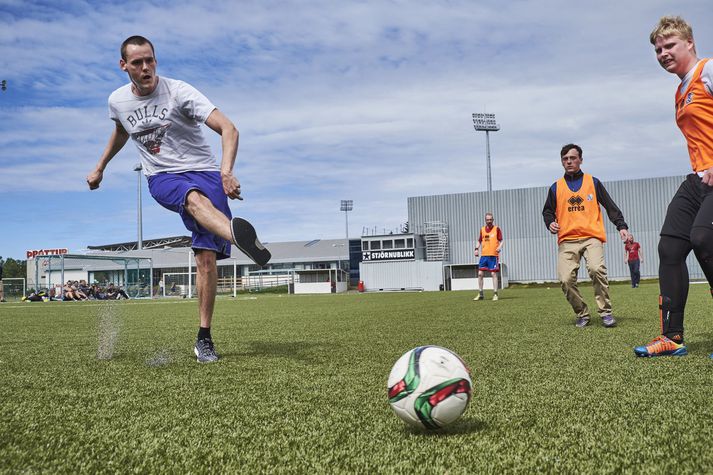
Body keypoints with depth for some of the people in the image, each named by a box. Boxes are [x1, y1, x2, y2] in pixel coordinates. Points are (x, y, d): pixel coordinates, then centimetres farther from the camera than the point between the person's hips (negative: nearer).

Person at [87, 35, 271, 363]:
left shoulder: (178, 92, -10)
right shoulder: (117, 101, 6)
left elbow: (228, 129, -20)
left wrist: (226, 172, -37)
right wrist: (100, 168, 41)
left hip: (202, 170, -1)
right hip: (162, 178, 1)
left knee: (206, 256, -15)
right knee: (195, 198, -38)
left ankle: (204, 339, -5)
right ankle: (236, 235, -72)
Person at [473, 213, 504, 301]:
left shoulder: (497, 229, 1)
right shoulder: (482, 229, 11)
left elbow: (501, 241, 0)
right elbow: (479, 241, 18)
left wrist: (499, 247, -20)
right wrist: (477, 249, 1)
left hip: (493, 255, -4)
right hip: (484, 254, 4)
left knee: (494, 274, -4)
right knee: (480, 273, 1)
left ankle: (495, 294, 3)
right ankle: (480, 294, 11)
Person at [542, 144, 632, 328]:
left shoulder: (593, 182, 12)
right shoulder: (556, 187, 15)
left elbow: (610, 207, 12)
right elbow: (547, 211, 22)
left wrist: (621, 226, -1)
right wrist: (550, 223, 0)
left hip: (592, 237, -2)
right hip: (567, 240, 2)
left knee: (596, 268, -28)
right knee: (566, 280, -13)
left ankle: (605, 311, -15)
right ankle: (582, 315, 6)